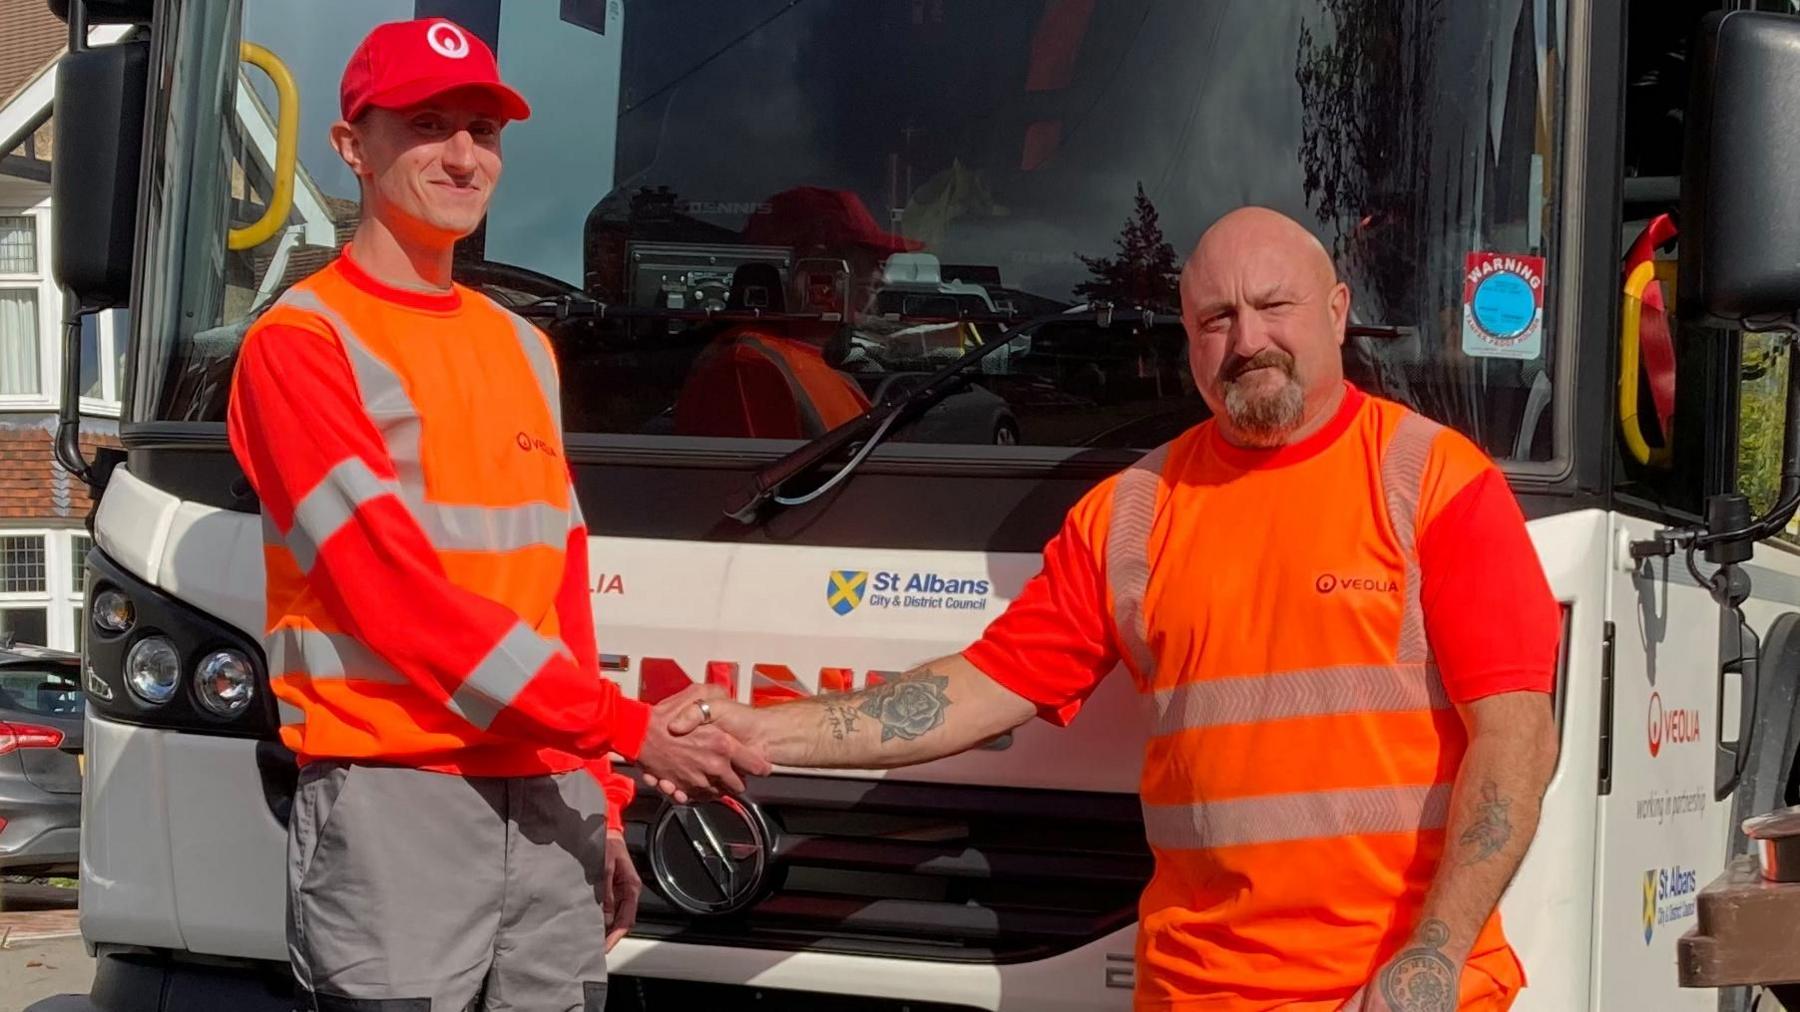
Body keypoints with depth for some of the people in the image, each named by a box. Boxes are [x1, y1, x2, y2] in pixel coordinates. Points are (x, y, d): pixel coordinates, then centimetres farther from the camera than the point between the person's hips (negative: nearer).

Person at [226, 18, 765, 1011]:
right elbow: (395, 591, -12)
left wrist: (602, 799, 15)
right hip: (392, 798, -6)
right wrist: (627, 727, -14)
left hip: (549, 795, 6)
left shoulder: (522, 347, 21)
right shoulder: (299, 343, -3)